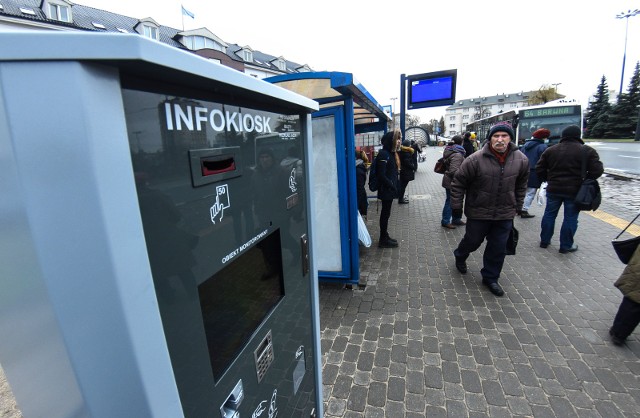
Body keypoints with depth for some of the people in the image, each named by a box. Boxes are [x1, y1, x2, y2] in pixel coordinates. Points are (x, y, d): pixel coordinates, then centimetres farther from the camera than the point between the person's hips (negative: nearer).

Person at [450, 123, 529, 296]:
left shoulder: (521, 160, -4)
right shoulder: (476, 159, -18)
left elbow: (521, 185, 13)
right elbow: (458, 182, -10)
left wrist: (517, 206, 15)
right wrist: (456, 206, -8)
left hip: (505, 214, 3)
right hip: (478, 212, -3)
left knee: (498, 249, 10)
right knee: (472, 241, 15)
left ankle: (490, 277, 30)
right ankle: (460, 256, 48)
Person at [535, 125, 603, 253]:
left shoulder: (550, 150, 2)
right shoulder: (587, 151, -5)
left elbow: (539, 169, 3)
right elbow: (597, 170, -9)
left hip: (553, 189, 3)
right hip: (574, 191, -2)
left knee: (549, 214, 14)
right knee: (570, 218, 7)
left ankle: (544, 240, 22)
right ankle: (566, 246, 15)